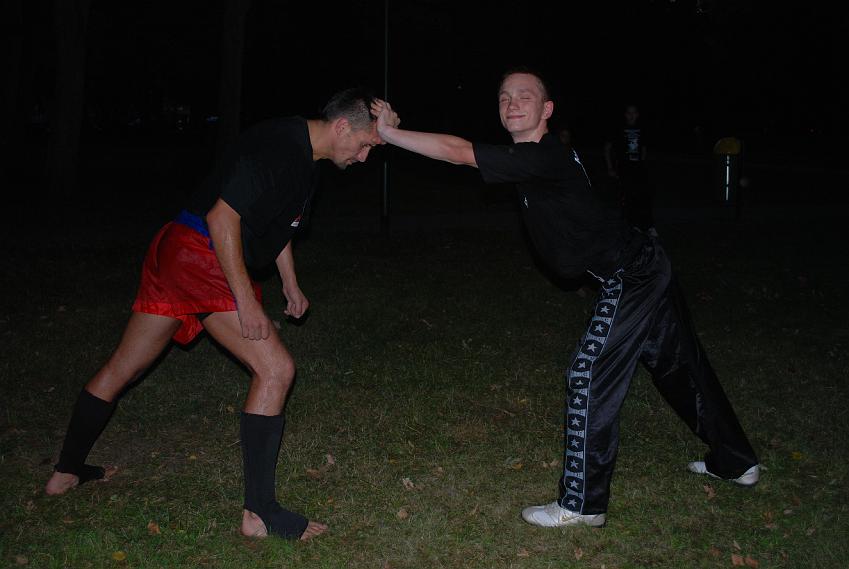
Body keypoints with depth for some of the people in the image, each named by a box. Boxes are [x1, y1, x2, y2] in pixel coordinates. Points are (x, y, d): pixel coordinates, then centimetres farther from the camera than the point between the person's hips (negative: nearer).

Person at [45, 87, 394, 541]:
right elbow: (222, 216, -23)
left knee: (122, 368, 19)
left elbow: (273, 217, 27)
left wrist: (290, 282, 24)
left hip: (174, 250, 10)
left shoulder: (301, 154, 13)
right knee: (276, 368, -12)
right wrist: (245, 300, -23)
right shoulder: (277, 146, -19)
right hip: (199, 254, -10)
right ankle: (259, 513, -8)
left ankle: (66, 472, 35)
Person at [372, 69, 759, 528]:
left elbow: (458, 152, -24)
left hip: (630, 278, -11)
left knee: (589, 378, -7)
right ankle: (734, 461, 38)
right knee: (679, 366, 21)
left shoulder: (540, 159, -22)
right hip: (647, 266, 11)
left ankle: (582, 504, 4)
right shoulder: (547, 153, 7)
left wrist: (388, 132, -17)